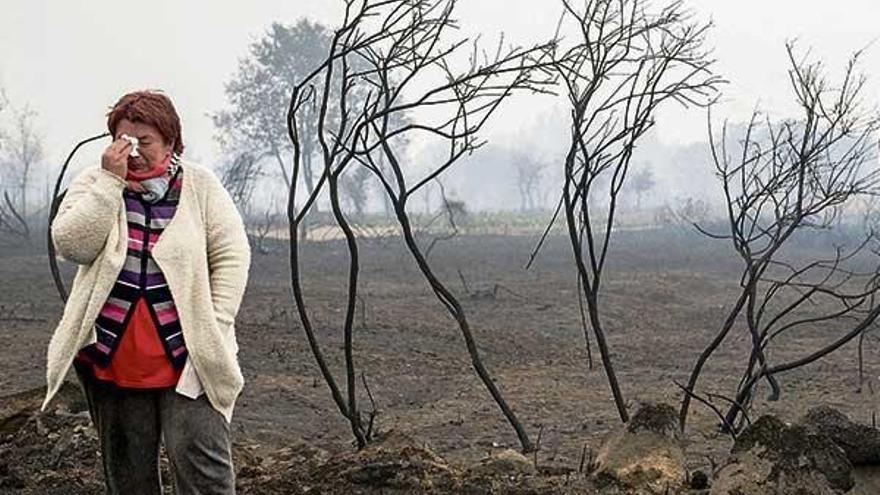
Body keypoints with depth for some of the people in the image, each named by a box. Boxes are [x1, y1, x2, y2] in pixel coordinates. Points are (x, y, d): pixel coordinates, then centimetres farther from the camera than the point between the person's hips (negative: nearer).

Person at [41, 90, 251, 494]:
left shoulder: (200, 185, 1)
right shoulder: (93, 184, 4)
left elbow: (232, 256, -1)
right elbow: (71, 245, -12)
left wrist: (214, 326, -10)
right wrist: (110, 180, -15)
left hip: (186, 356, -2)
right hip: (113, 355, 2)